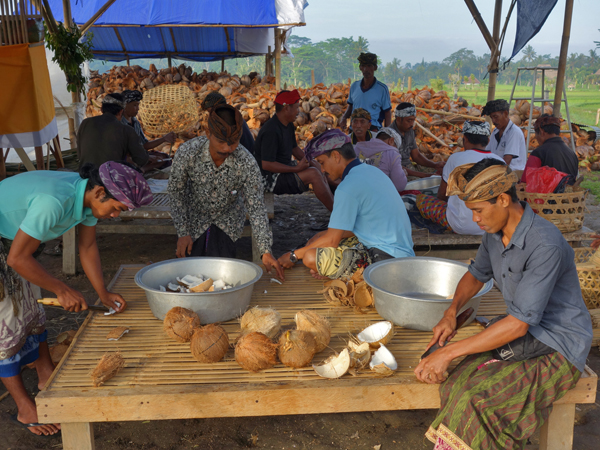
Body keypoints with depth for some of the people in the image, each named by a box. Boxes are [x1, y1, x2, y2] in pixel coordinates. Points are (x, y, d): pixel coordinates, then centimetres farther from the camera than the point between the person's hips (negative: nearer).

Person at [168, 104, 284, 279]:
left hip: (227, 220, 0)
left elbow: (256, 207, -22)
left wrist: (266, 251, -26)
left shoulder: (247, 163, -30)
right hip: (195, 217, 0)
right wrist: (183, 232, -13)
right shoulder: (187, 153, -30)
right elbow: (176, 192, -14)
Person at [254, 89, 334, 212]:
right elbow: (267, 165, -27)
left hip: (284, 167, 11)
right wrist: (296, 168, -24)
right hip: (270, 177, -11)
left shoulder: (288, 126, 7)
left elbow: (294, 148, 22)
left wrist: (308, 161, 6)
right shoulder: (271, 131, -24)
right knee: (313, 174, -21)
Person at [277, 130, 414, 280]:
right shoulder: (371, 170, 12)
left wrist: (294, 256, 0)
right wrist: (323, 234, 14)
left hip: (386, 256, -10)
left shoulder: (349, 187, -18)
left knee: (311, 257, -22)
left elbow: (332, 240, -14)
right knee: (317, 240, 16)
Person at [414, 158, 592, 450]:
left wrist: (448, 352, -24)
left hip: (557, 349, -7)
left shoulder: (545, 245, -26)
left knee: (475, 398, -27)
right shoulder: (494, 234, 0)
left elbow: (519, 323, -26)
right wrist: (451, 312, 1)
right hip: (524, 332, 7)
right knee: (457, 384, -19)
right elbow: (477, 274, 21)